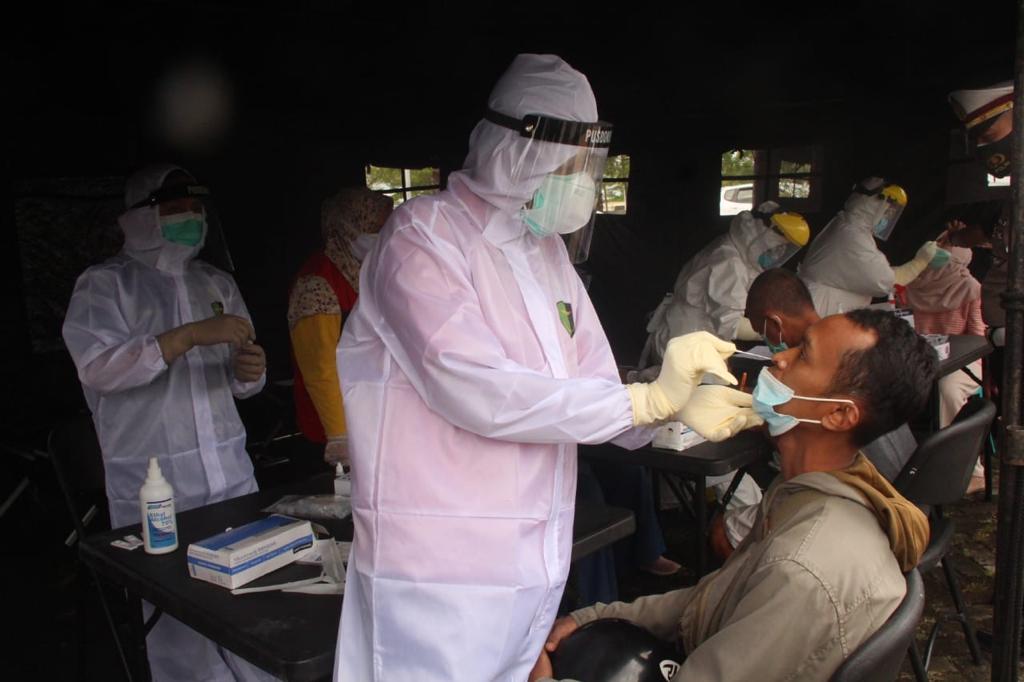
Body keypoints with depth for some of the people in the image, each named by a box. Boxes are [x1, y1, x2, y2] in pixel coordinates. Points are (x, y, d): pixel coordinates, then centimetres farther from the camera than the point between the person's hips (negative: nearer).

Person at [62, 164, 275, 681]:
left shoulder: (217, 284, 13)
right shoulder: (104, 284, -1)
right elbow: (97, 366, -17)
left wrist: (247, 372, -8)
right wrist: (191, 334, -24)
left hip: (229, 469, 4)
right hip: (151, 483, -4)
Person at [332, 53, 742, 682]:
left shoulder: (549, 252, 13)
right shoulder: (425, 234, -9)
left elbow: (595, 396, 11)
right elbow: (474, 390, -23)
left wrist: (676, 411, -9)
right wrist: (645, 399, -19)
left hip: (535, 564, 7)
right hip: (440, 572, -7)